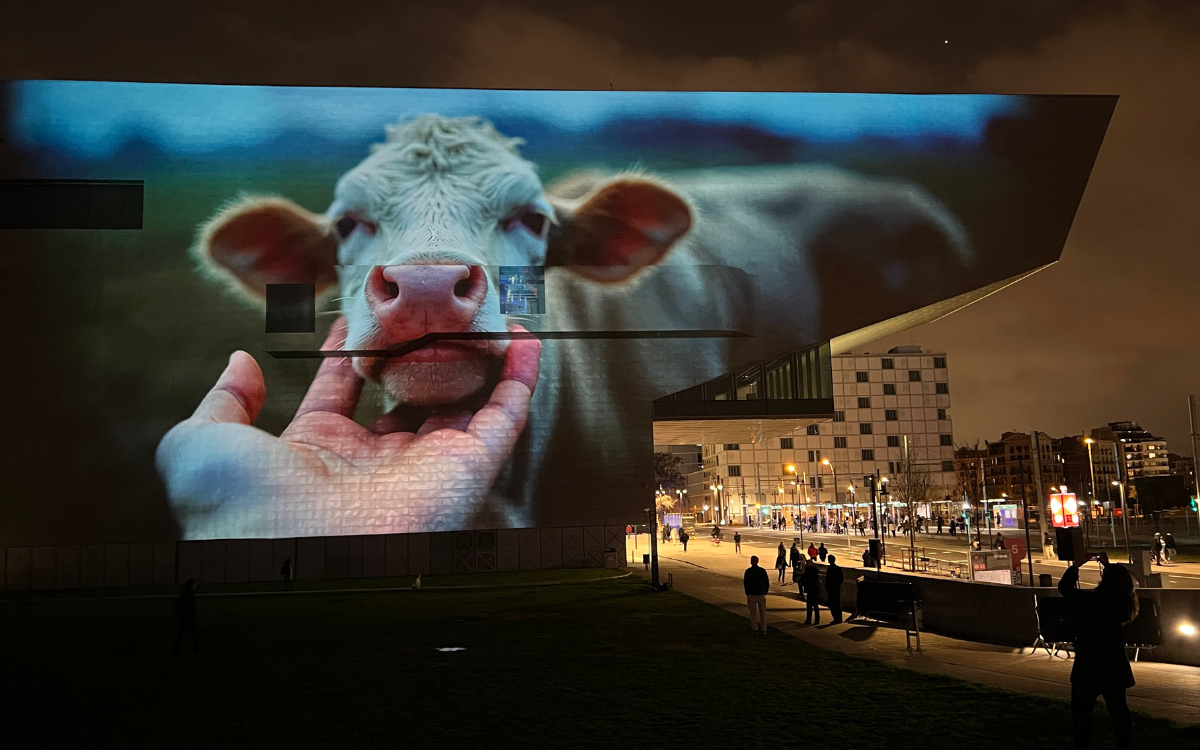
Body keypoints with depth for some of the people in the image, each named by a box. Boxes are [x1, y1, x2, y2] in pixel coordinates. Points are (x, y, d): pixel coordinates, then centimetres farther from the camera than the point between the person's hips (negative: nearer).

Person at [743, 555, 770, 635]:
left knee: (753, 612, 7)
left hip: (751, 595, -2)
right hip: (761, 595, 2)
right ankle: (763, 629, 10)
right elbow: (767, 583, 2)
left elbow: (745, 583, -4)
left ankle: (755, 628, 8)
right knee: (763, 612, 10)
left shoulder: (748, 571, -10)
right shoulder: (763, 571, -2)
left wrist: (747, 593, 11)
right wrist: (765, 592, 14)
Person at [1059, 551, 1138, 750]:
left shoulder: (1090, 600, -22)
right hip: (1115, 665, 4)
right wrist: (1108, 566, 10)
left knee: (1081, 710, 9)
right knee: (1118, 708, 17)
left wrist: (1077, 564, -3)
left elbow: (1064, 587, -7)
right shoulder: (1124, 602, -11)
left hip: (1088, 665, -4)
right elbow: (1119, 584, 11)